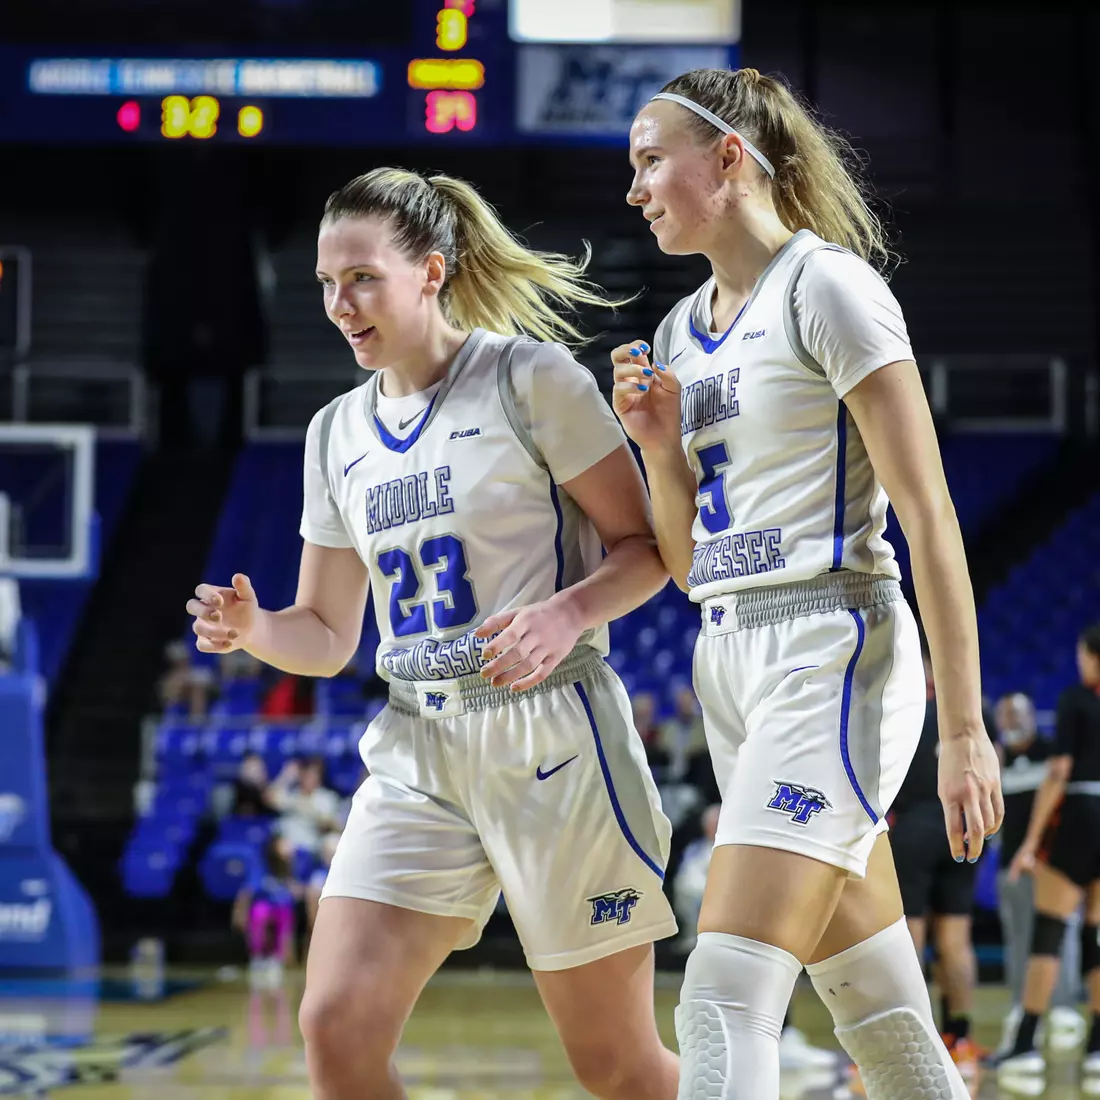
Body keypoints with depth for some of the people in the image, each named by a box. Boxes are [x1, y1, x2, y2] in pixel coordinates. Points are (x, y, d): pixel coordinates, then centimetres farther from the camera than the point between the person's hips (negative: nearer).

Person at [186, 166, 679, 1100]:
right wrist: (252, 629, -7)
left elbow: (646, 547, -4)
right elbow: (326, 636, 15)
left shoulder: (530, 377, -6)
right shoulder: (338, 434, 12)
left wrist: (568, 612, -23)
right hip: (418, 750, 5)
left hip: (549, 736, -5)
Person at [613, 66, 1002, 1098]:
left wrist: (965, 729, -17)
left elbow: (929, 517, -13)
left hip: (832, 653, -8)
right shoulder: (680, 331, 16)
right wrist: (659, 445, 1)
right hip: (730, 664, 8)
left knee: (724, 1004, -17)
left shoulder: (825, 285, -8)